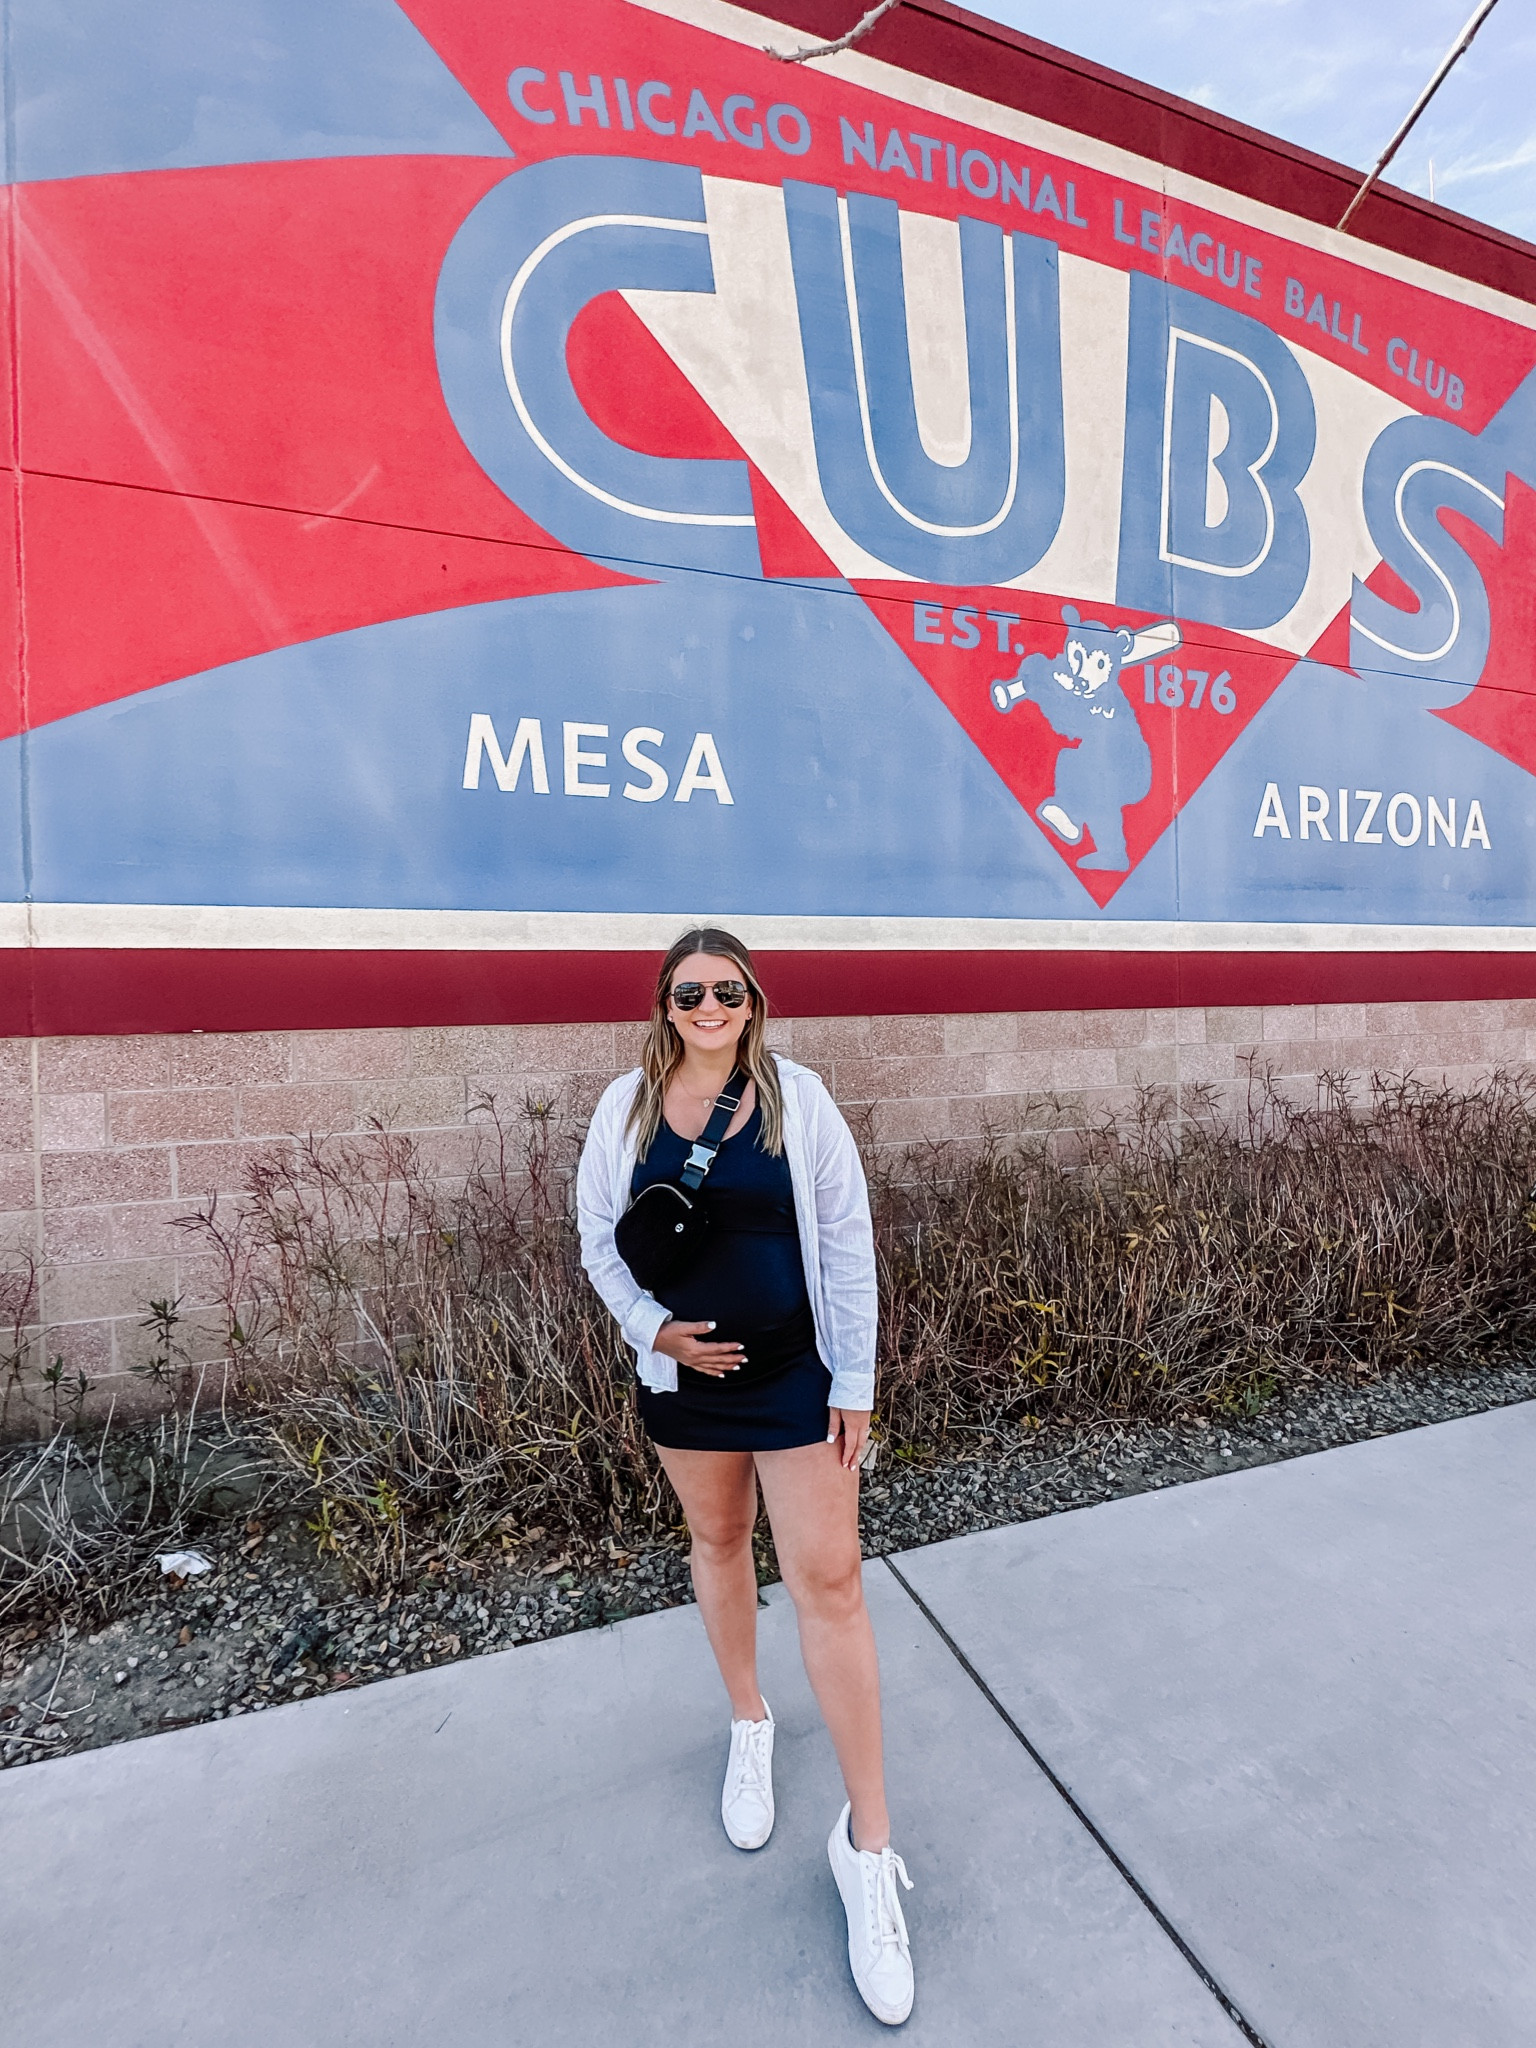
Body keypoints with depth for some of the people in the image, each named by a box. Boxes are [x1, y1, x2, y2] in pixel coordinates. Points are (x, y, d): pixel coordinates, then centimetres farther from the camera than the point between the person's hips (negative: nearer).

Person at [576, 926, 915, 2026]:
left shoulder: (795, 1099, -11)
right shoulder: (629, 1105, -5)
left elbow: (848, 1243, -8)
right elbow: (600, 1239, 3)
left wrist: (855, 1382, -8)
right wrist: (653, 1327, -12)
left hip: (795, 1371, -2)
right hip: (684, 1372, 3)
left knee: (828, 1579, 0)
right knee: (718, 1541, 22)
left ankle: (869, 1841, 19)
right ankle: (750, 1726, 49)